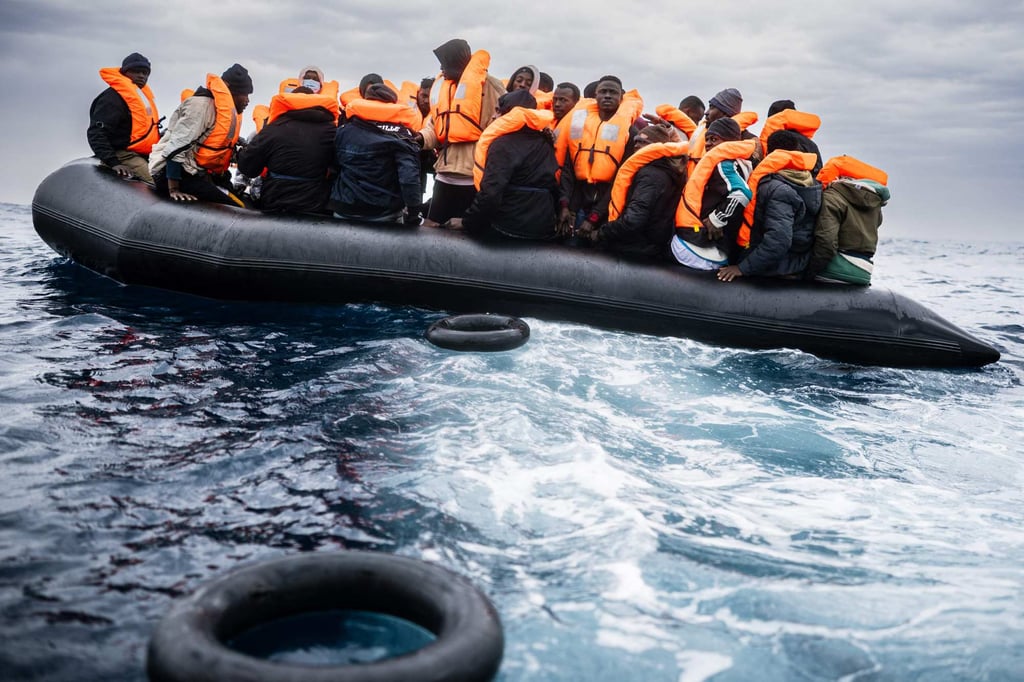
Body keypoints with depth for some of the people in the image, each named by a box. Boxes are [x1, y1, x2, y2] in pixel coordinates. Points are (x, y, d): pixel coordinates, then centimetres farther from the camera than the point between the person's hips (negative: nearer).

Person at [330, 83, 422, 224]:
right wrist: (414, 214, -12)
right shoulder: (400, 135, -6)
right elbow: (409, 176, -17)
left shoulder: (344, 130, 7)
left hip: (345, 212, 3)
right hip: (385, 215, -3)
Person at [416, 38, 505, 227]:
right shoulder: (440, 85, 14)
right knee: (430, 225, 11)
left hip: (476, 176, -7)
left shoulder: (487, 84, -7)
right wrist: (422, 138, -2)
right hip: (445, 173, 7)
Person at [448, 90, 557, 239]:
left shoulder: (503, 144, -12)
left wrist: (467, 222, -10)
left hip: (510, 229, -7)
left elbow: (490, 193, -21)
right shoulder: (544, 141, 11)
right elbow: (554, 185, 15)